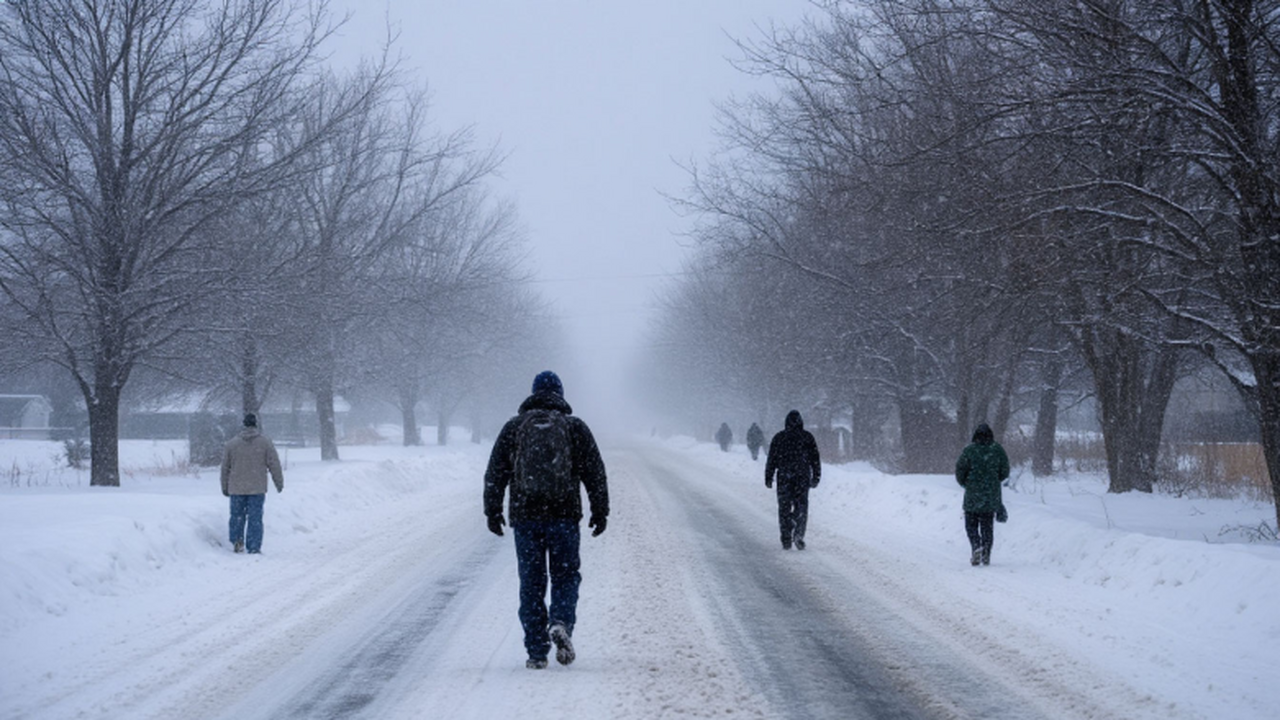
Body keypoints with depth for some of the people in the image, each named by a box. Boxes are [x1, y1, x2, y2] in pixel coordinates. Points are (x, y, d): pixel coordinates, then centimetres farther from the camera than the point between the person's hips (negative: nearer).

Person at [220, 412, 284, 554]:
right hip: (257, 488, -1)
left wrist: (225, 487, 19)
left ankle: (236, 540, 0)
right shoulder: (265, 442, -2)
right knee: (255, 518, 1)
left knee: (237, 515, 15)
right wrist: (279, 483, 9)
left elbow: (225, 467, 9)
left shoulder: (232, 443, 4)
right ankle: (254, 548, -1)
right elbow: (274, 464, -1)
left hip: (236, 489, 1)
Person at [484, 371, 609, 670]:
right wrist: (600, 511, 8)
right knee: (565, 575, 11)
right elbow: (595, 472, 3)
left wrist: (492, 511, 10)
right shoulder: (575, 427, 5)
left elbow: (495, 473, 5)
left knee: (531, 583, 6)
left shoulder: (514, 427, 7)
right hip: (564, 515, -1)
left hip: (525, 516, 1)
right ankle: (561, 623, -16)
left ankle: (537, 653, 4)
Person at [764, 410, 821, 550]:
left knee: (784, 508, 6)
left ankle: (786, 540, 2)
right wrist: (816, 477, 10)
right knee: (801, 507, 5)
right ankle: (798, 534, -14)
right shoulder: (807, 437, 3)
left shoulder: (779, 438, 4)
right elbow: (815, 459, 4)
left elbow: (771, 459, 4)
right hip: (802, 478, 0)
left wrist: (768, 478, 9)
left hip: (784, 478, 0)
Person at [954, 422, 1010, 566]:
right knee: (987, 525, 12)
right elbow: (1005, 472, 4)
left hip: (973, 495, -2)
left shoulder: (969, 450, -8)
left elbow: (960, 469, -7)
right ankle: (986, 555, 7)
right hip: (992, 495, 2)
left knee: (971, 524, 9)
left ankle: (976, 546, -15)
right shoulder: (997, 450, -1)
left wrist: (965, 484, 13)